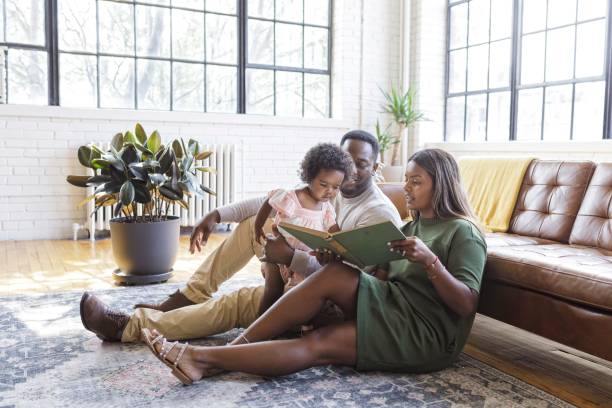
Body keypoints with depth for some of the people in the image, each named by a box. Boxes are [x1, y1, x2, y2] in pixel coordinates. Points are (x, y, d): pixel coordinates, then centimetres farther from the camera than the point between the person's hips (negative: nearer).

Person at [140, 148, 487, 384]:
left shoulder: (463, 232, -6)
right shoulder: (412, 226, 19)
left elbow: (466, 304, -15)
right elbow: (388, 275, 11)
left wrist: (429, 260, -29)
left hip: (428, 334, -6)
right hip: (393, 309, 7)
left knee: (318, 345, -25)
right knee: (334, 274, -22)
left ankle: (204, 358, -25)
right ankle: (237, 349, -22)